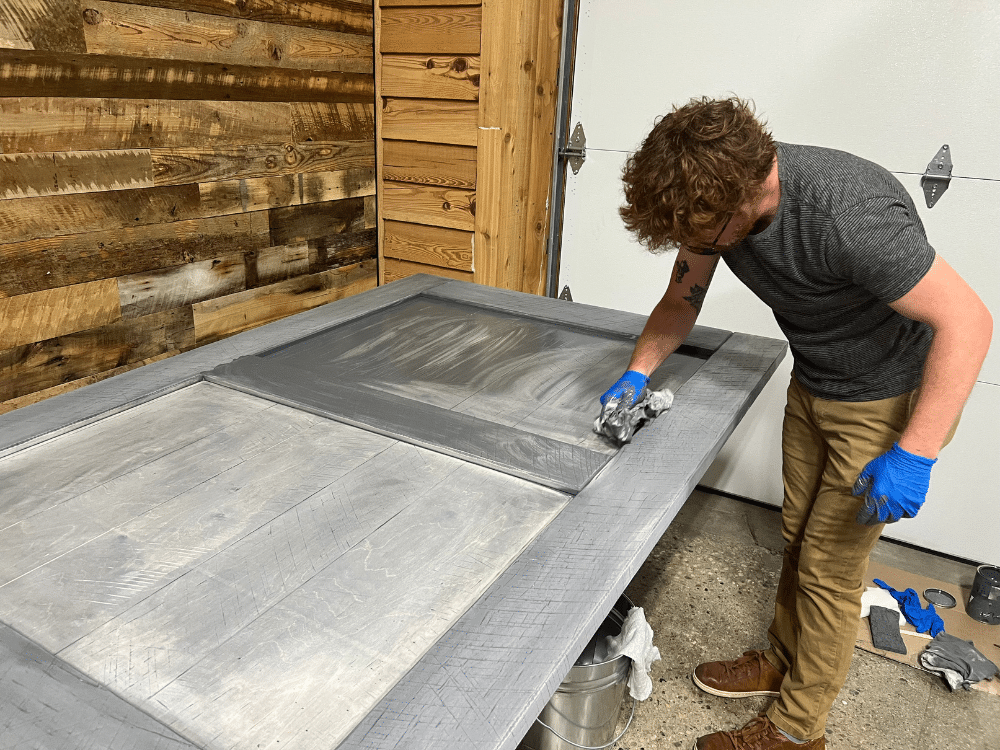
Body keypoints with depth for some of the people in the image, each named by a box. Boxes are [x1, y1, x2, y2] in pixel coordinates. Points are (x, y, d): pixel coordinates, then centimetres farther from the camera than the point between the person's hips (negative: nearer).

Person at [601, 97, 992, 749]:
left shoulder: (847, 214, -37)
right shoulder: (715, 197, -13)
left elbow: (968, 321, -31)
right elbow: (680, 302, 1)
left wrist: (913, 455, -33)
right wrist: (638, 372, -12)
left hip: (890, 401, -7)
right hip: (812, 387, 7)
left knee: (828, 568, 3)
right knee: (798, 536, 20)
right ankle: (784, 658, 43)